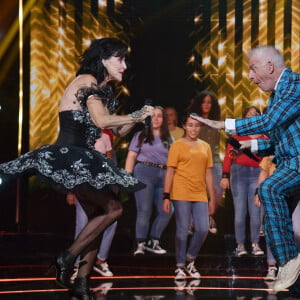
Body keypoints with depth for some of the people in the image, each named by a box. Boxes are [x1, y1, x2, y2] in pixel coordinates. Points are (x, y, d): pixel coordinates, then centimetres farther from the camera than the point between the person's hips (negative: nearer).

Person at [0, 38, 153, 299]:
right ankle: (68, 259, -7)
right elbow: (101, 120, -23)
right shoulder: (87, 80, -11)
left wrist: (139, 117, 3)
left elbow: (118, 130, 19)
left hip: (80, 160, 10)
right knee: (113, 209, -12)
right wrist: (137, 115, -12)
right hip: (68, 157, -10)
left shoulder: (104, 90, 17)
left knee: (98, 217, 10)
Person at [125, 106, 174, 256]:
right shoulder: (141, 135, 11)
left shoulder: (168, 140, 18)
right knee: (144, 211, -8)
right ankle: (140, 245, -3)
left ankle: (153, 242, 12)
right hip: (144, 172, -3)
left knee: (166, 212, -4)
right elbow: (131, 156, 4)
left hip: (163, 176, 3)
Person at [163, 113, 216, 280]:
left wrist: (212, 199, 13)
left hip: (200, 195, 4)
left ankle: (190, 261, 17)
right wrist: (166, 197, -7)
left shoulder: (205, 147, 14)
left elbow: (208, 174, 15)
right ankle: (180, 267, 8)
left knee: (203, 229, -5)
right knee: (183, 230, -3)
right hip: (181, 195, -4)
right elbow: (170, 172, -1)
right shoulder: (177, 146, 2)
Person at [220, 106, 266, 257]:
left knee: (255, 211, -2)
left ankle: (255, 245, 4)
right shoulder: (237, 134, 5)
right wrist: (225, 176, -7)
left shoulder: (264, 138, 13)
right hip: (239, 172, -2)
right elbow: (228, 155, 1)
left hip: (257, 175, 2)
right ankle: (240, 245, 0)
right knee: (240, 211, -4)